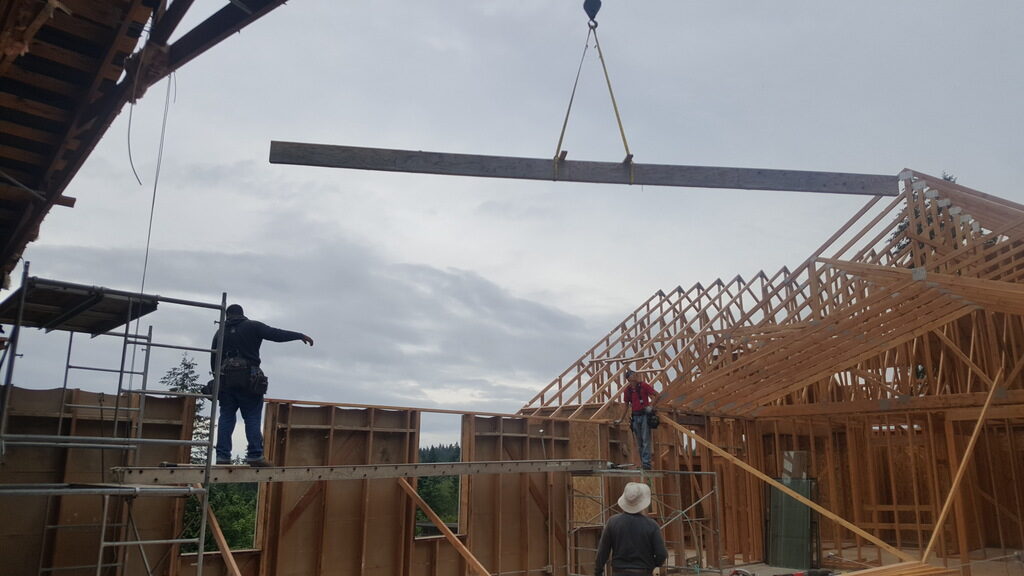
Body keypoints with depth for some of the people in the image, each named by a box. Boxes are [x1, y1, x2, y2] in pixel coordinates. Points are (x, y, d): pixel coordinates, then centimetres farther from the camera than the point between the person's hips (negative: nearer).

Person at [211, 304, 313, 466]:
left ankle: (222, 456, 3)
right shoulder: (252, 326, 3)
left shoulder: (220, 332, 15)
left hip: (225, 381, 4)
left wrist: (218, 377, 25)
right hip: (248, 380, -4)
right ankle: (255, 455, -7)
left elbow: (213, 359, 16)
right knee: (252, 418, -1)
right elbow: (276, 334, -6)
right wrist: (300, 335, -1)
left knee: (226, 417, 8)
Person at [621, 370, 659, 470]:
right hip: (635, 416, 5)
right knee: (639, 442, 6)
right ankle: (642, 463, 10)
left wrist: (651, 406, -14)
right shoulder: (627, 390, 8)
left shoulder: (644, 385, -5)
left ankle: (646, 463, -12)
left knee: (646, 440, -9)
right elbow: (626, 406, 16)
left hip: (645, 415, -5)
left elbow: (656, 395, 0)